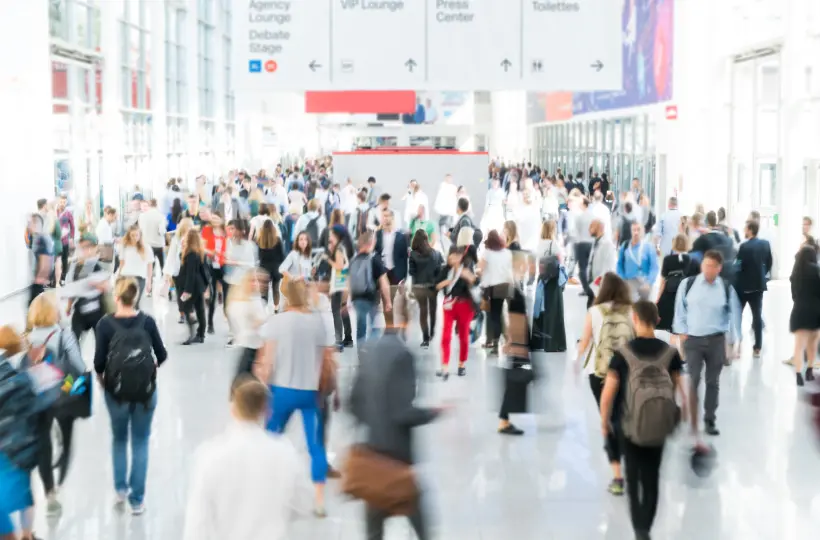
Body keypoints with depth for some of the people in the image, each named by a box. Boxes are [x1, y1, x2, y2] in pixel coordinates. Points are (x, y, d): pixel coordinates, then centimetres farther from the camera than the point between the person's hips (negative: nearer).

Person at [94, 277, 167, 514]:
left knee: (119, 439, 23)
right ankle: (137, 499, 12)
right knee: (140, 442, 12)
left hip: (116, 389, 0)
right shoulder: (147, 321, -4)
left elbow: (100, 361, -9)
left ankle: (120, 488, 20)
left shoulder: (106, 323, -8)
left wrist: (101, 377, 12)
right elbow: (162, 355, 1)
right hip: (146, 389, 0)